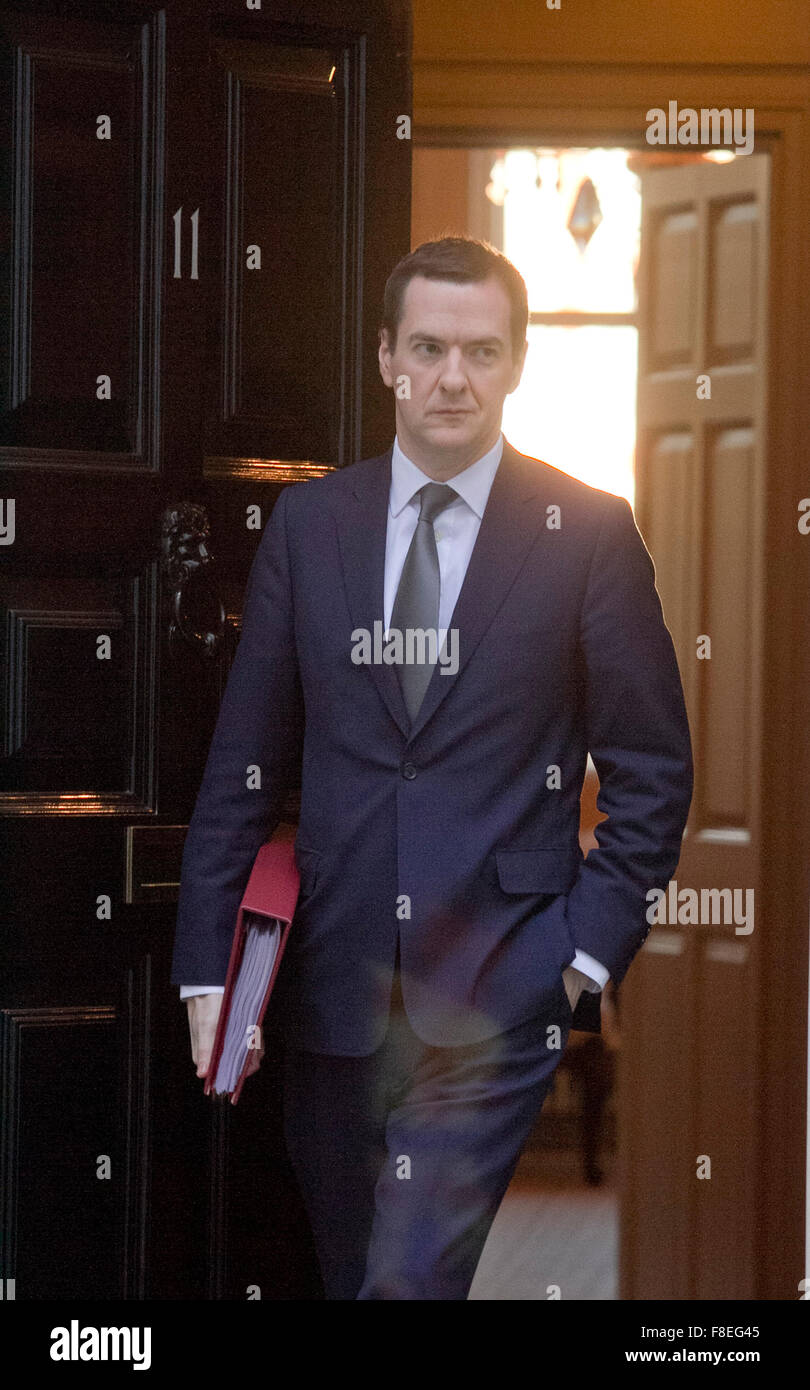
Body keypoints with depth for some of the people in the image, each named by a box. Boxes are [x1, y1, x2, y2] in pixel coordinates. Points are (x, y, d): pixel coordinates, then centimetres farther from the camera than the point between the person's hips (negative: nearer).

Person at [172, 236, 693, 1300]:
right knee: (350, 1275, 12)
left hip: (499, 995, -3)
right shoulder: (308, 523, 7)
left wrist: (593, 949, -5)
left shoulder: (587, 531, 0)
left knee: (413, 1277, -16)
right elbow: (246, 761, 8)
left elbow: (651, 767, 3)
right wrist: (208, 966, 3)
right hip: (334, 987, 4)